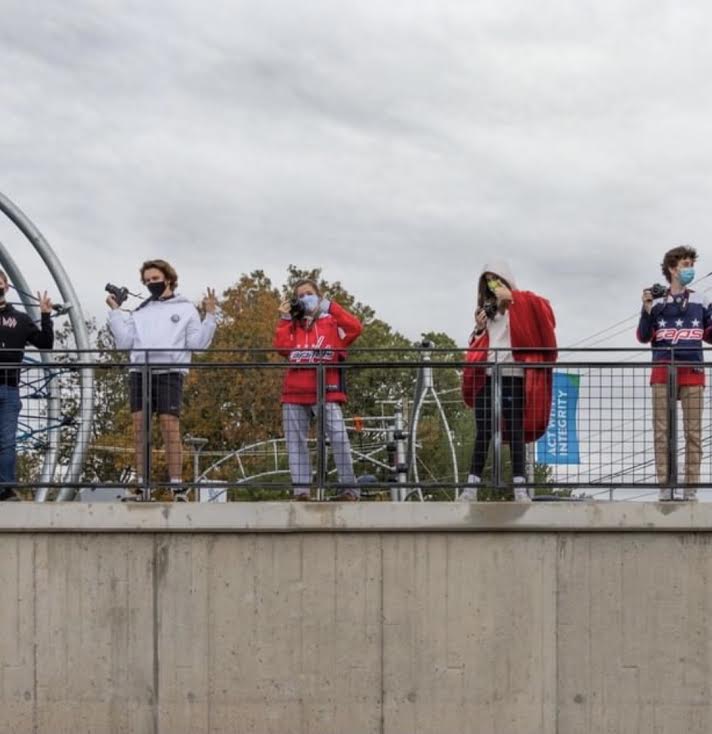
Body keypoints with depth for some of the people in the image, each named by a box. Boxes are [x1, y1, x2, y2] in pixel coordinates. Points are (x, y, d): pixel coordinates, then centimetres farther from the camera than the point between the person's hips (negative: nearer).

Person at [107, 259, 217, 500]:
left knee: (170, 427, -10)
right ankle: (142, 485, 2)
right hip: (139, 373, 3)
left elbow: (198, 342, 6)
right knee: (140, 427, -2)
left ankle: (177, 486, -9)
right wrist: (115, 312, 12)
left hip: (169, 373, -3)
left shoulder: (185, 309, 13)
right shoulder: (139, 311, 22)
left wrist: (210, 316, -3)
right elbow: (124, 341, 14)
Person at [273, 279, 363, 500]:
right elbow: (282, 347, 3)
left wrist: (331, 306, -7)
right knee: (295, 441, 1)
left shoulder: (332, 321, 10)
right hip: (295, 393, 4)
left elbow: (355, 328, -9)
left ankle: (349, 488, -12)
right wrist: (284, 319, 4)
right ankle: (301, 489, 3)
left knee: (338, 436, -15)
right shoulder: (293, 325, 20)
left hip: (326, 391, -4)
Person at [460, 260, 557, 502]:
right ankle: (471, 488, 1)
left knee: (515, 432, -6)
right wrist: (479, 329, 3)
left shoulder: (522, 304, 4)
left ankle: (520, 489, -8)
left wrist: (511, 297, -15)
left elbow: (543, 308, -16)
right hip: (486, 376, 5)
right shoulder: (487, 308, 21)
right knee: (482, 433, 2)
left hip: (513, 376, -5)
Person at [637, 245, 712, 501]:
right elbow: (643, 337, 4)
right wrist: (646, 310, -9)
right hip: (662, 372, -1)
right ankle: (665, 486, -2)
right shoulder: (656, 302, 9)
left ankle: (691, 488, -2)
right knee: (662, 431, -4)